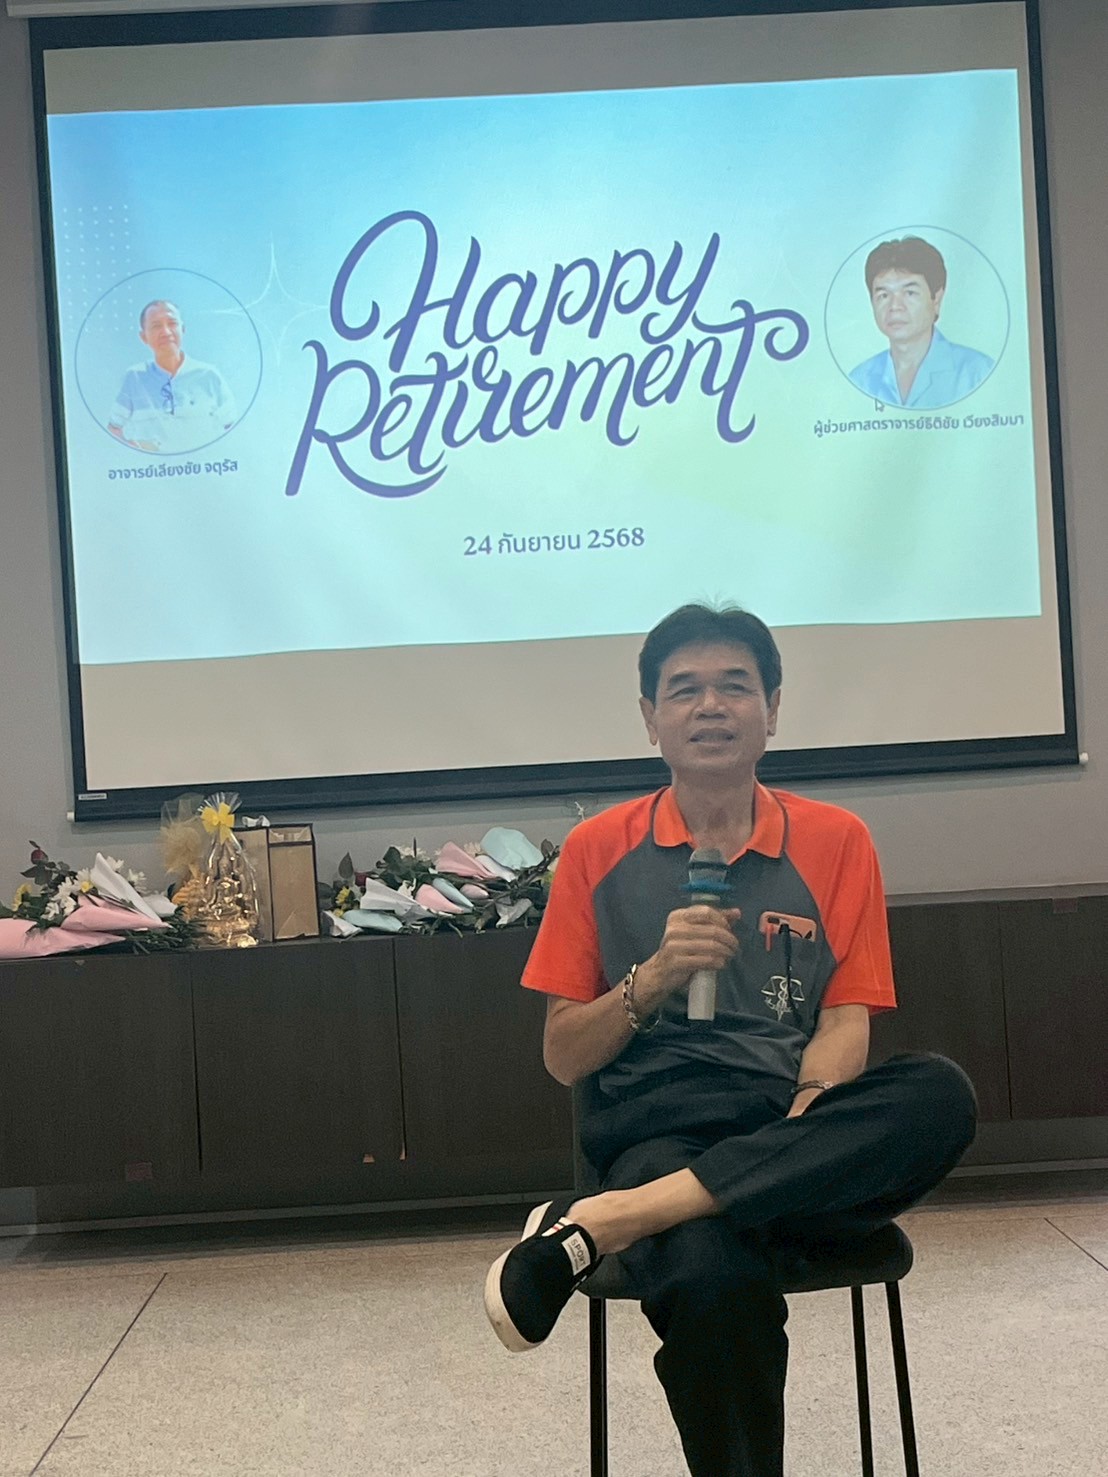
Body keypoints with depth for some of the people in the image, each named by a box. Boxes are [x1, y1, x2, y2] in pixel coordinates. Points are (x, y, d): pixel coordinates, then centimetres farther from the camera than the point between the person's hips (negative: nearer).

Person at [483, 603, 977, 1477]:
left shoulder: (833, 841, 11)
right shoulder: (599, 850, 9)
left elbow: (845, 1021, 3)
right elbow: (562, 1058, 8)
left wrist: (802, 1123, -18)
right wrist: (653, 979, -10)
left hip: (799, 1140, 3)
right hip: (655, 1134, -2)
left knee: (941, 1096, -33)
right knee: (713, 1280, -39)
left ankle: (600, 1225, -30)